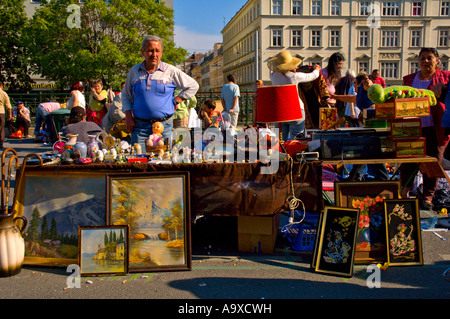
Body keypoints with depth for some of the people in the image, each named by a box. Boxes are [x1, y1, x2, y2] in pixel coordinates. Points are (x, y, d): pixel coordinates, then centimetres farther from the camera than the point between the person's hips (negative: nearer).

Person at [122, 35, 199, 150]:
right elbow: (125, 95, 19)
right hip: (140, 126, 1)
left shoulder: (170, 71, 4)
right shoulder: (134, 71, 10)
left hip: (163, 125, -1)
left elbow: (193, 86, 11)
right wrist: (128, 116, 6)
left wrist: (176, 101, 4)